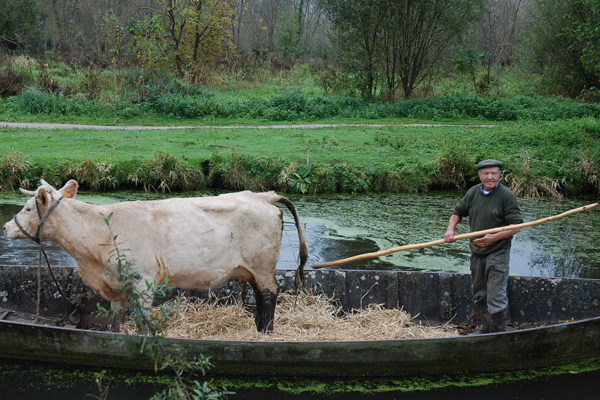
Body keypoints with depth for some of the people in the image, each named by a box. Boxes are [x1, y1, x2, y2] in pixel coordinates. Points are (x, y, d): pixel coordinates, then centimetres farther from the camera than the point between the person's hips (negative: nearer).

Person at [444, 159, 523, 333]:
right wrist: (450, 229, -1)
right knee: (479, 295, 16)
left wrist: (494, 237, -24)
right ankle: (486, 328, 31)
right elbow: (457, 212, 18)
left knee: (496, 296, -10)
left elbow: (516, 226, -14)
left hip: (497, 252, -6)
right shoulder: (473, 192, 5)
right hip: (476, 252, 6)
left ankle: (498, 333, 1)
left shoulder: (506, 195, -11)